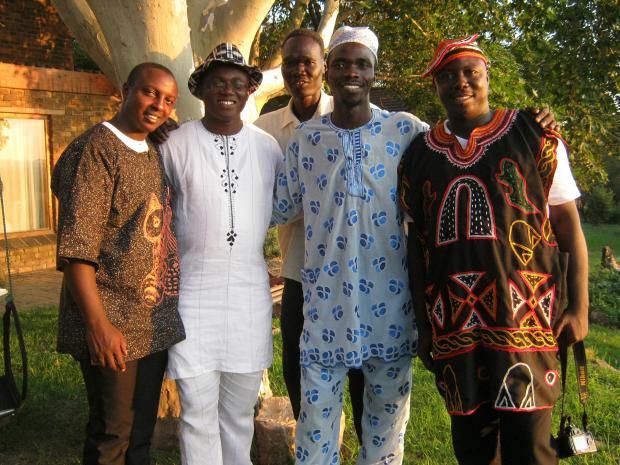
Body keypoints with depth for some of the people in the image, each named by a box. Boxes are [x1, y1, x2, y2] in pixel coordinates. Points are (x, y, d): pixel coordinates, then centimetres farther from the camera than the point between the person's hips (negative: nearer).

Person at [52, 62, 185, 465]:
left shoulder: (154, 154, 13)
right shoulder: (94, 150, -12)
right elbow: (76, 248, -17)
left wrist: (170, 306, 15)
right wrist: (98, 324, -21)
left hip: (156, 321, 7)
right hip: (113, 326, -7)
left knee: (142, 430, 17)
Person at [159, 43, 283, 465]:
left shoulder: (267, 146, 5)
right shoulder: (177, 144, -3)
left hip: (250, 290, 3)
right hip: (194, 289, -2)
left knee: (241, 407, 14)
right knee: (198, 410, 0)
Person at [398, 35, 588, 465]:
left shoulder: (534, 135, 2)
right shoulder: (420, 153, 9)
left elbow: (568, 224, 2)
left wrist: (579, 307, -4)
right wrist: (422, 323, 12)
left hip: (525, 316, -2)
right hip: (452, 322, 3)